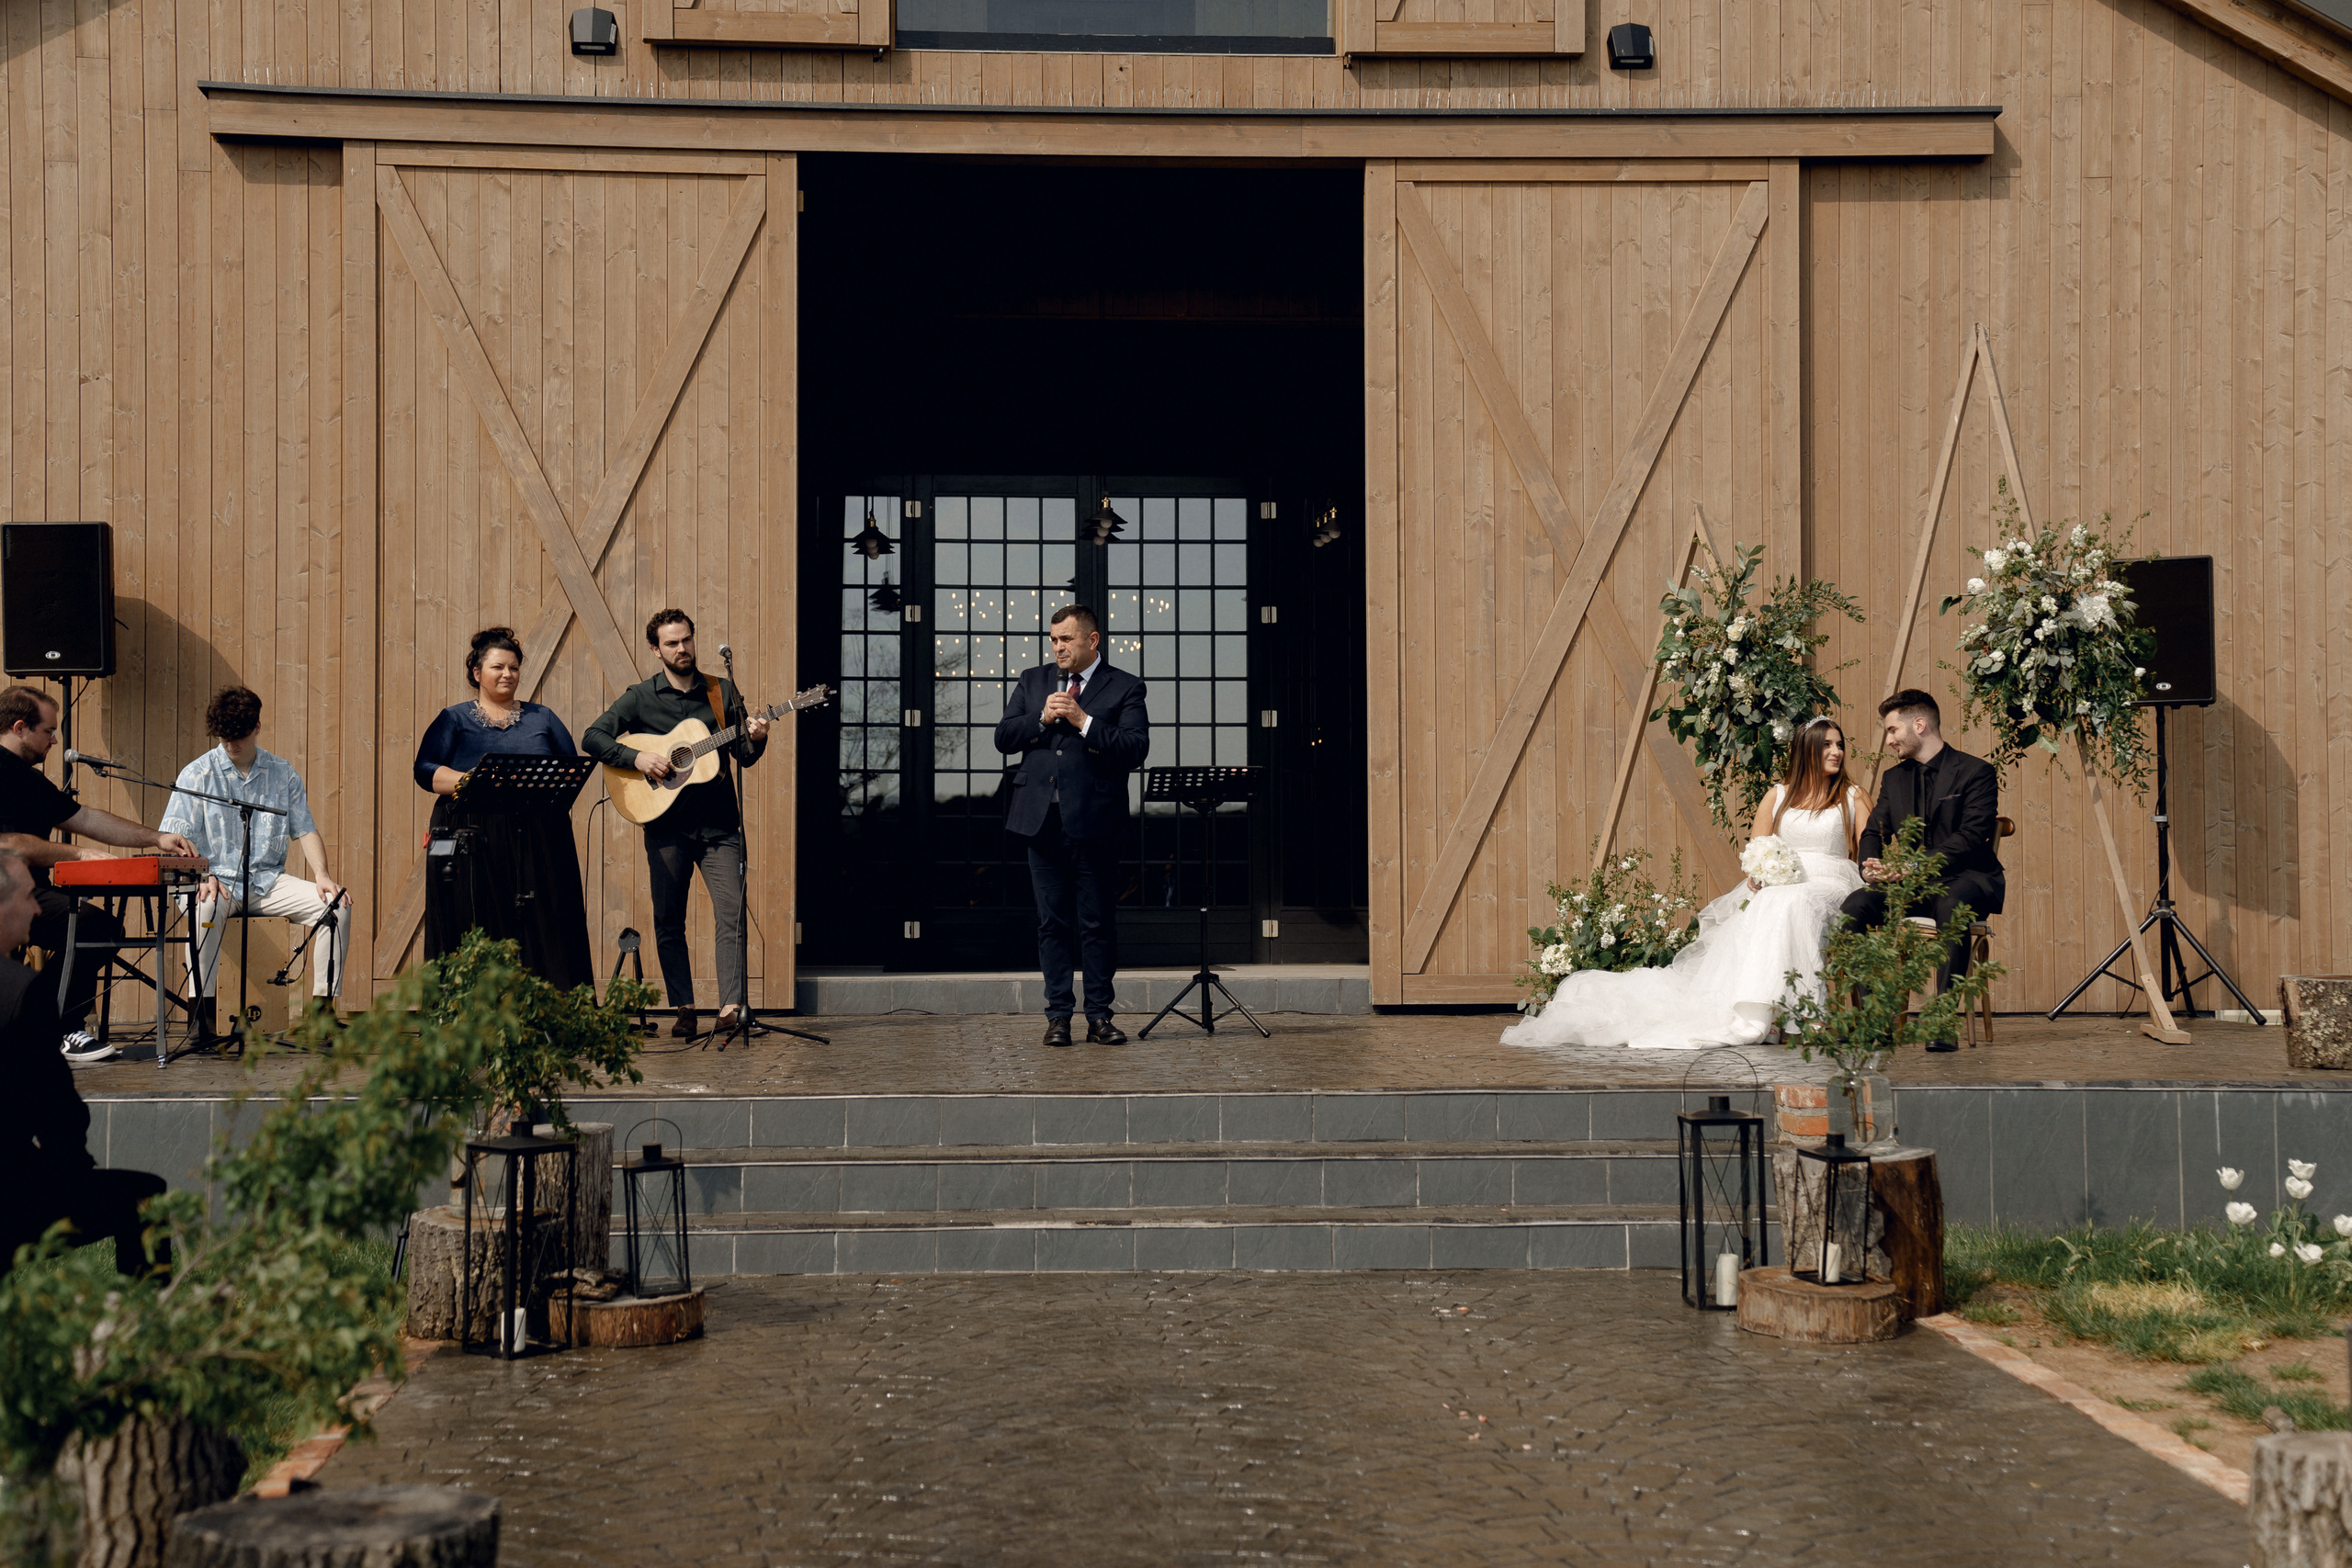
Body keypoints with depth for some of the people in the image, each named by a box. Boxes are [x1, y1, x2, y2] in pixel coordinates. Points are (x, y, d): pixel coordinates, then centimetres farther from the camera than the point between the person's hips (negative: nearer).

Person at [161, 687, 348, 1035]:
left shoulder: (282, 773, 12)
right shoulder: (197, 775, 2)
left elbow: (305, 830, 12)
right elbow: (176, 838, -4)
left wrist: (321, 875, -6)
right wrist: (201, 876, -23)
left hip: (269, 881, 3)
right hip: (218, 879, -3)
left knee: (335, 908, -20)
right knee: (204, 909, -39)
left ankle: (322, 1007, -12)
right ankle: (202, 1013, -31)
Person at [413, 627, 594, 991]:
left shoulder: (542, 718, 18)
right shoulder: (454, 720, 11)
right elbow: (426, 771, 0)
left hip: (538, 841, 2)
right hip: (471, 842, -2)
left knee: (543, 931, -4)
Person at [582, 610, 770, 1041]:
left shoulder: (722, 692, 9)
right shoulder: (641, 697, 4)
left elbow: (743, 757, 10)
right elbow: (594, 737, -2)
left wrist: (755, 739, -12)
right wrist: (637, 758, -16)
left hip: (718, 824, 0)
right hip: (666, 825, 0)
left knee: (732, 914, -11)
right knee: (669, 921, 4)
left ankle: (732, 1006, -15)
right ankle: (684, 1010, 11)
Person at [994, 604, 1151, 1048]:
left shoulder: (1124, 688, 2)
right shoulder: (1032, 682, 15)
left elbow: (1136, 749, -9)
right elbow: (1003, 737, 9)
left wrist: (1083, 722, -15)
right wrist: (1041, 718, -7)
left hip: (1092, 823, -3)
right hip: (1042, 822, 4)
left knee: (1097, 924, 1)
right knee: (1051, 923, 7)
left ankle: (1099, 1016, 9)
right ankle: (1058, 1015, 12)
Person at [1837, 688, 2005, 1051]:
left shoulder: (1976, 772, -4)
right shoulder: (1895, 778, 17)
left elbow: (1970, 837, -15)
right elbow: (1874, 832, 16)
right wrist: (1870, 866, -10)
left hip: (1966, 879, -5)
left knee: (1951, 907, -41)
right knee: (1855, 906, -23)